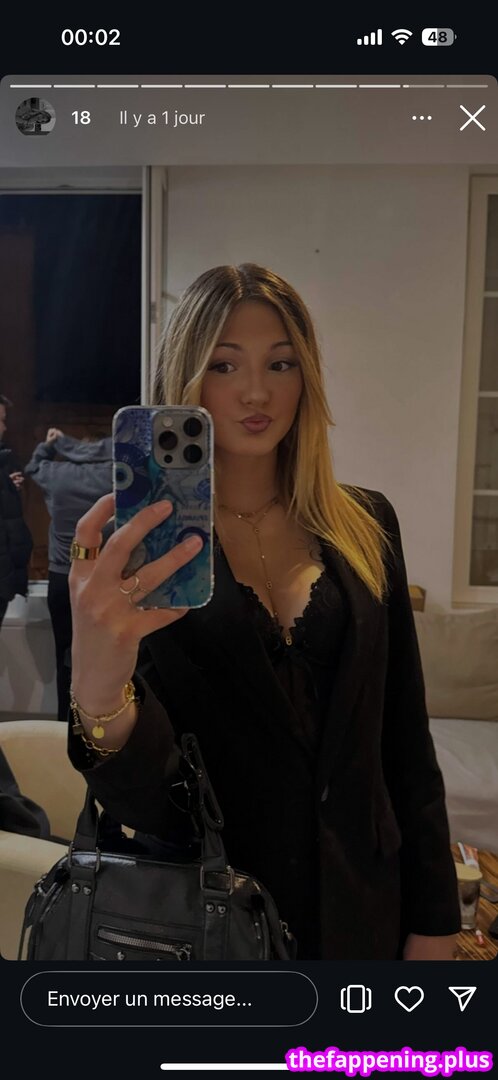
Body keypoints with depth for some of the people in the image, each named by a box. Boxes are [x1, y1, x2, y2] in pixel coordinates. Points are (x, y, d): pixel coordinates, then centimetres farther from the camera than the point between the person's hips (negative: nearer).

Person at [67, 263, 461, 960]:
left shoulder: (365, 526, -3)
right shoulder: (139, 544, -12)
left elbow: (405, 734, 1)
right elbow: (142, 797, -19)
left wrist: (435, 917, 1)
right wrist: (98, 694, -39)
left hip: (362, 906, 3)